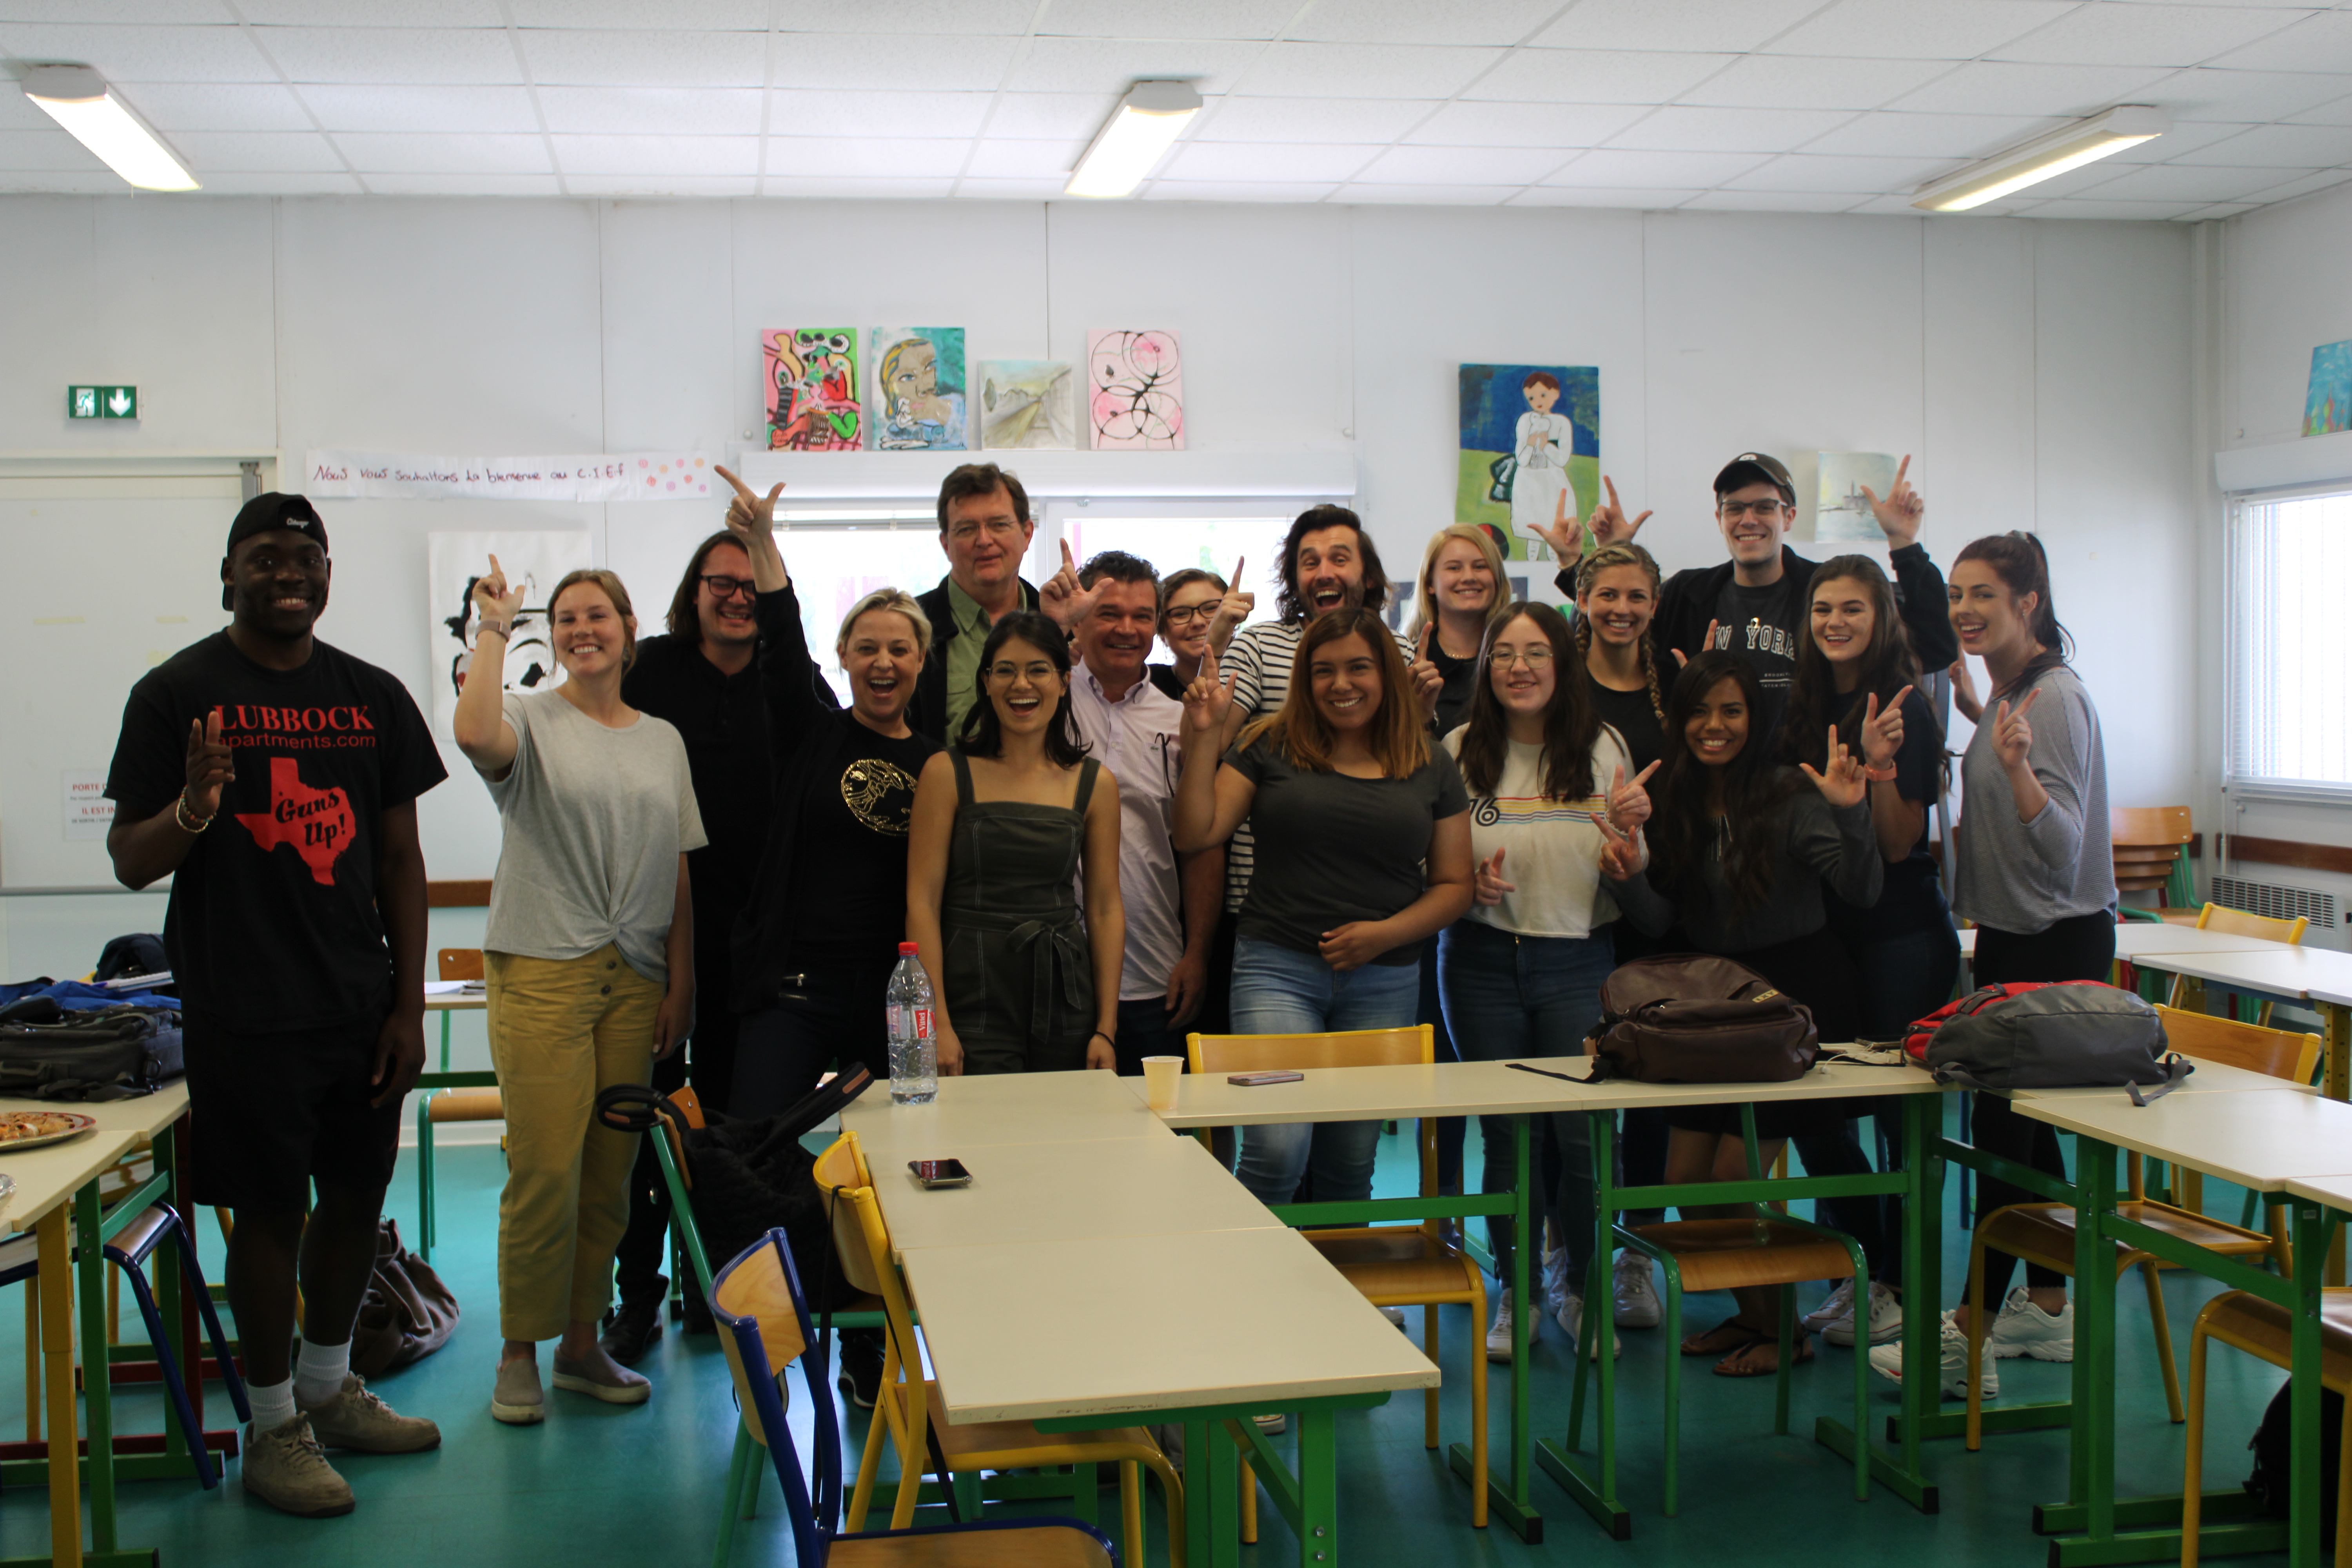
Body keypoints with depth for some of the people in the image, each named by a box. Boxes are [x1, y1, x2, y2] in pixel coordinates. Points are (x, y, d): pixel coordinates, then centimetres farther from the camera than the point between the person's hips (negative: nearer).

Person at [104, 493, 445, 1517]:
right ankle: (273, 1425, 19)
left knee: (358, 1195, 13)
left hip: (363, 1006, 4)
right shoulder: (177, 693, -4)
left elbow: (400, 858, 10)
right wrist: (193, 808, -25)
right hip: (246, 1011, -4)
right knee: (268, 1210, 3)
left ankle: (331, 1390, 32)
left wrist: (409, 1005, 6)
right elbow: (130, 861, -3)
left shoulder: (373, 697, 7)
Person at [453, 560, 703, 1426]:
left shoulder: (663, 740, 15)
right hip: (542, 969, -4)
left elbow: (679, 873, 14)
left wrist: (680, 985, 8)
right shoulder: (533, 721, 1)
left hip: (635, 979, 4)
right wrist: (492, 632, -15)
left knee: (611, 1172, 7)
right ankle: (520, 1354, 7)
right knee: (546, 1168, -8)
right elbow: (476, 735, -26)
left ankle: (582, 1344, 20)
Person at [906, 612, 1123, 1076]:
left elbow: (1105, 908, 8)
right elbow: (922, 900, -3)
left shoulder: (1095, 784, 8)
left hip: (1065, 1001, 3)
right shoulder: (948, 773, 1)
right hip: (973, 998, -2)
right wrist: (937, 1022, -11)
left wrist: (1107, 1029, 2)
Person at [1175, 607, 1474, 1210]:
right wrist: (1205, 735, -9)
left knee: (1350, 1164, 8)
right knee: (1278, 1150, -16)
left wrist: (1386, 934, -7)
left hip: (1386, 981, 2)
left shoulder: (1432, 767, 8)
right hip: (1278, 968, -2)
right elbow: (1196, 834, 0)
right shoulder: (1271, 747, 4)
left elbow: (1454, 885, 9)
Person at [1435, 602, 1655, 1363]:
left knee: (1584, 1131, -1)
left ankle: (1583, 1289, 20)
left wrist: (1630, 829, -13)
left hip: (1579, 962, 0)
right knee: (1503, 1133, 6)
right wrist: (1469, 882, -13)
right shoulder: (1461, 751, 1)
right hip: (1483, 962, 0)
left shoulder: (1602, 747, 2)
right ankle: (1514, 1292, 22)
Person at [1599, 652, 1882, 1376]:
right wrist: (1628, 879, -18)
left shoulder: (1792, 795, -14)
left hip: (1796, 995, -6)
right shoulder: (1675, 802, 2)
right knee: (1685, 1182, 5)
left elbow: (1862, 891, -22)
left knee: (1735, 1180, -6)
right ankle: (1751, 1311, 28)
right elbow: (1661, 918, 1)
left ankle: (1782, 1329, 17)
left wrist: (1850, 814, -37)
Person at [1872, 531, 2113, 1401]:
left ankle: (1969, 1336, -4)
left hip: (2057, 942, -10)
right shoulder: (2006, 694, 11)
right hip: (2012, 936, 10)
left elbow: (2063, 848, -25)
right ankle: (2045, 1306, 24)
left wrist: (2019, 770, -39)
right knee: (2022, 1122, 14)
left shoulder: (2055, 696, -17)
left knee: (2004, 1126, -8)